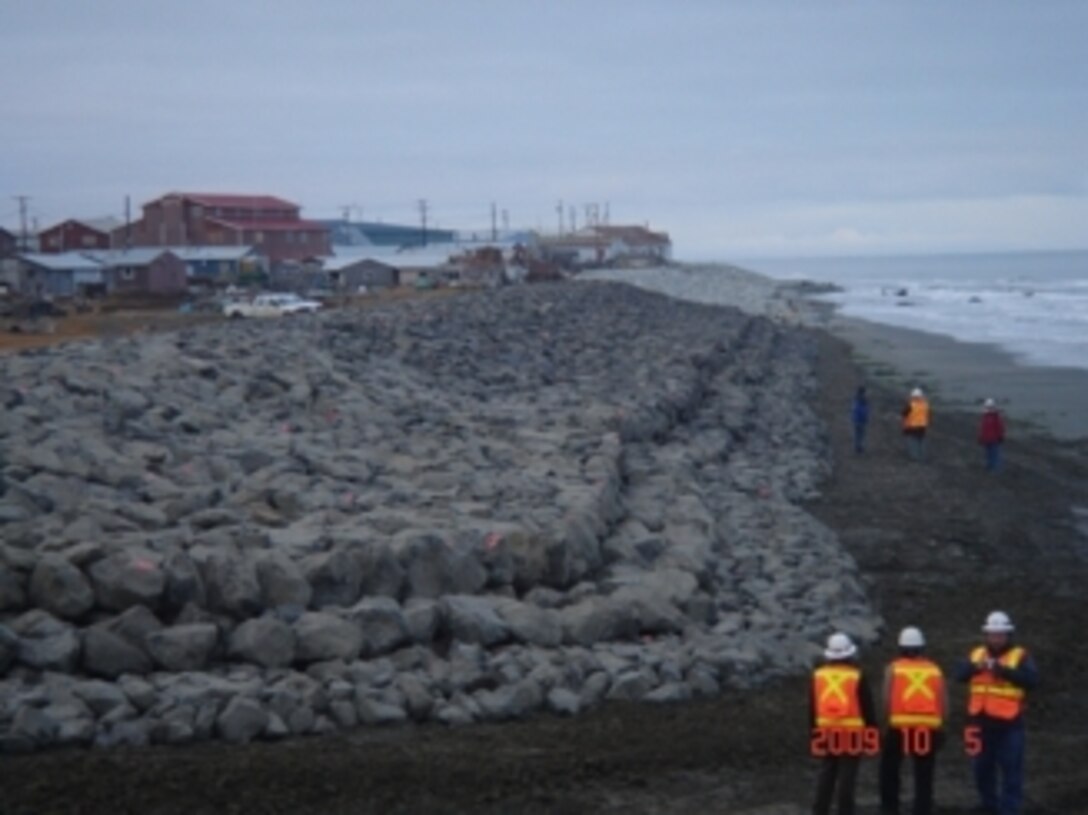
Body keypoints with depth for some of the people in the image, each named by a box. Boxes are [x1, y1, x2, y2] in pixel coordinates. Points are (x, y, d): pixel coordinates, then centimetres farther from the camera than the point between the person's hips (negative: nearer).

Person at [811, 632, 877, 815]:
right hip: (852, 734, -4)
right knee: (847, 778, -1)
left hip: (827, 732, 4)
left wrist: (815, 733, 16)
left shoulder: (818, 675, 2)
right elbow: (867, 707, -6)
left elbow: (812, 708, 8)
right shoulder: (857, 677, -9)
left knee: (826, 776, 10)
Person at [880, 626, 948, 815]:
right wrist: (940, 726, 13)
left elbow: (887, 699, -8)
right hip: (928, 728, 2)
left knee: (889, 768, 16)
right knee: (924, 775, 6)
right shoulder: (934, 669, 8)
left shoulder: (894, 668, 1)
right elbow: (944, 701, 4)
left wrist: (887, 721, 3)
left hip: (899, 727, -2)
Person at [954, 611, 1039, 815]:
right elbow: (960, 674, -2)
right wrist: (976, 666, -22)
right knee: (982, 768, 14)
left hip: (1009, 724, -4)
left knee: (1011, 770, -2)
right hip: (981, 722, 4)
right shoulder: (977, 654, 9)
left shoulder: (1020, 656, -2)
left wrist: (1003, 670, -25)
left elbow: (1032, 679, -17)